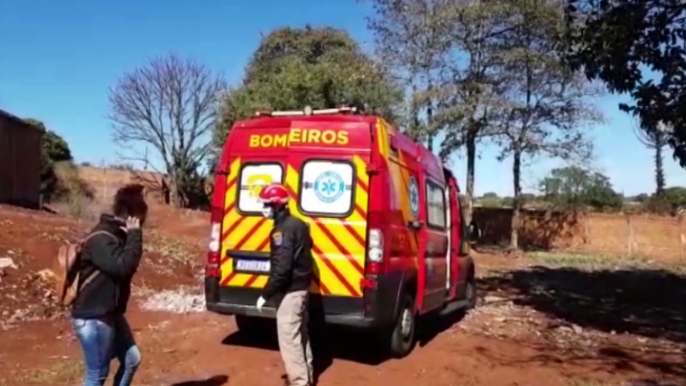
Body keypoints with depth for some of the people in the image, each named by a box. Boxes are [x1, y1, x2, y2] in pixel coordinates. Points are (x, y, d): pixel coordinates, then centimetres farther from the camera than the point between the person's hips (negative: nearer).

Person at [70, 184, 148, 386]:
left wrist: (132, 236, 1)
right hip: (92, 316, -10)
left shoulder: (117, 235, 10)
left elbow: (127, 266, 14)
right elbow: (122, 266, -31)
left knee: (132, 358, 15)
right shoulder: (101, 237, -21)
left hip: (110, 313, 10)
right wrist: (135, 235, -22)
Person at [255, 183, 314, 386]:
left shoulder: (282, 230, -20)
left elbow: (281, 268, -26)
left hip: (290, 291, -10)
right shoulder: (298, 224, 10)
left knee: (288, 338, -4)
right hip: (301, 287, 10)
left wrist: (265, 294, -19)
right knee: (300, 334, 20)